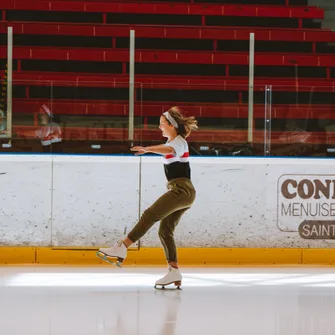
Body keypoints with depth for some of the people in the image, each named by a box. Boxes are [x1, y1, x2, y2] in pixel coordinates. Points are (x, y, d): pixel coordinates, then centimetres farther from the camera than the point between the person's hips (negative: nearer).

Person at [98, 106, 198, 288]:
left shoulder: (179, 142, -11)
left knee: (149, 215, -19)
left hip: (181, 190, -10)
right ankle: (174, 273, 2)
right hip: (181, 191, 10)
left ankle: (122, 248, -26)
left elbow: (169, 149, -36)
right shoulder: (173, 141, 19)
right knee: (165, 231, 5)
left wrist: (148, 149, -51)